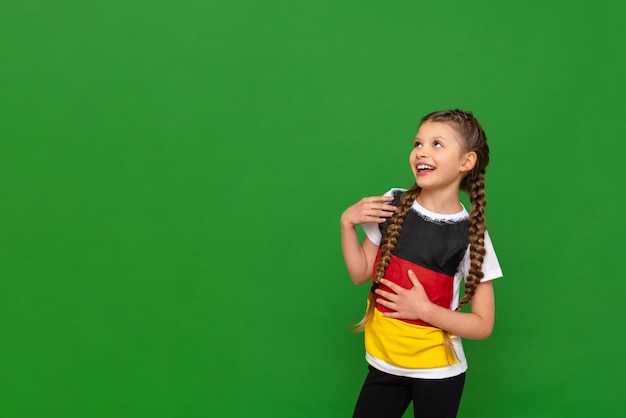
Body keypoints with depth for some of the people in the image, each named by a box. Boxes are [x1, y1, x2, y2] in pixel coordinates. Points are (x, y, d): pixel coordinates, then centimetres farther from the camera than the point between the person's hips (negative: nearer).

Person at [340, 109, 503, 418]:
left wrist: (425, 310, -20)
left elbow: (483, 325, -9)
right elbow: (360, 274, 2)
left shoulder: (471, 235, -14)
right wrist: (347, 223, -10)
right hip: (384, 363, 3)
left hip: (437, 372, -2)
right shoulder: (392, 205, -6)